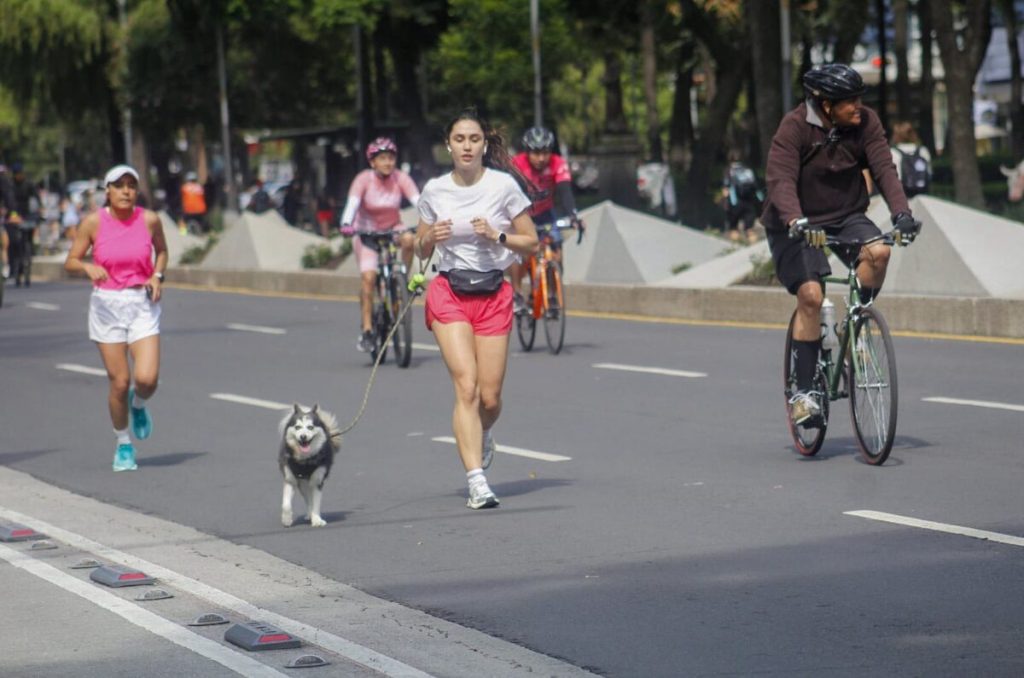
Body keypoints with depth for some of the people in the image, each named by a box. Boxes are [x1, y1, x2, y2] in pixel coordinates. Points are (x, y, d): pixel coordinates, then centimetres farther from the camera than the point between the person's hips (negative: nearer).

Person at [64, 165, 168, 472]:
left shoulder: (149, 219, -3)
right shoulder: (93, 222, -6)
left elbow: (161, 250, 17)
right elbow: (70, 262, 0)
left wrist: (157, 275, -1)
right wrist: (88, 267, -21)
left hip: (143, 305, 1)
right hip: (106, 305, 0)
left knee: (147, 378, -15)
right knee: (119, 383, -1)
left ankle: (138, 405, 23)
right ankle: (123, 444, 22)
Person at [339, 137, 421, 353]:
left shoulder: (400, 178, -11)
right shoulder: (364, 179, -15)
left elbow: (417, 200, -21)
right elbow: (352, 203, -28)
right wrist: (346, 225, -47)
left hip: (392, 229, 2)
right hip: (367, 232, -2)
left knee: (409, 239, -33)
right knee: (368, 277, -20)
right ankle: (367, 330, -14)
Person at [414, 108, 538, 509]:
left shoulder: (504, 185, -2)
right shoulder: (434, 191, 3)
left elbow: (531, 242, 3)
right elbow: (421, 250, 14)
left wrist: (496, 236, -14)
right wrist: (431, 237, -9)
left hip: (493, 295, 0)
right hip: (449, 293, 0)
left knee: (490, 397, 2)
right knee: (466, 386, -15)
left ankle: (482, 439, 38)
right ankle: (477, 483, -19)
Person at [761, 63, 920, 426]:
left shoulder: (866, 122, -9)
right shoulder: (795, 127, -20)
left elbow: (884, 168, -15)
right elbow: (781, 180, -30)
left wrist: (901, 213, -31)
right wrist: (796, 222, -47)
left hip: (846, 217, 3)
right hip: (797, 226, -3)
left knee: (878, 251, -27)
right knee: (811, 294, -20)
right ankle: (804, 390, -9)